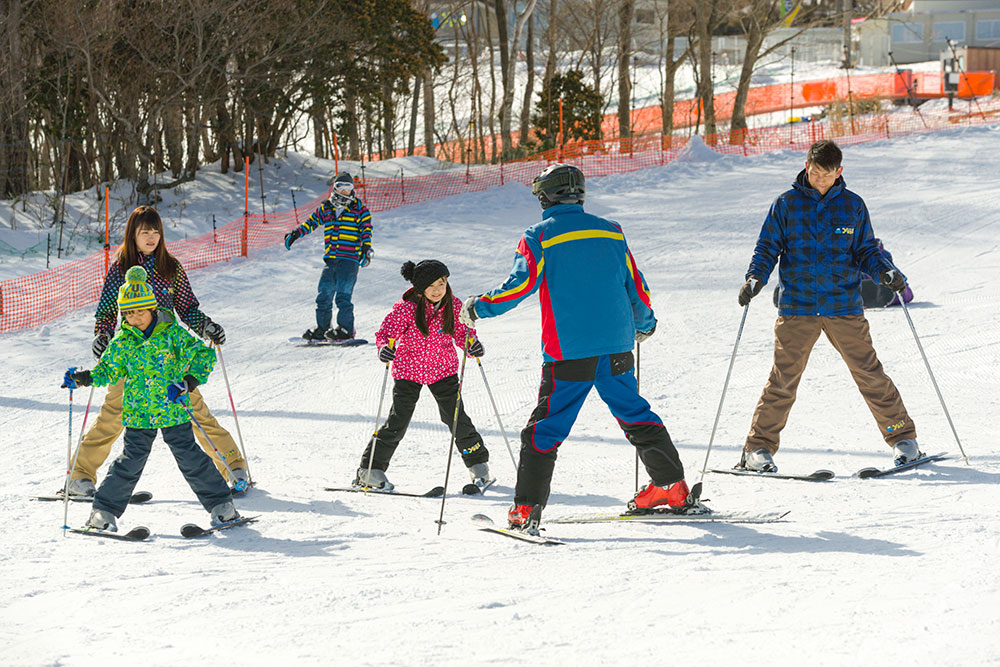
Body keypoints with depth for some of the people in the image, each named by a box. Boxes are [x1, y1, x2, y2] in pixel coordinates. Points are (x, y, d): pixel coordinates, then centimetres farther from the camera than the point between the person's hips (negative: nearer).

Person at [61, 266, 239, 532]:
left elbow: (203, 354, -4)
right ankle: (105, 510, 5)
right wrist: (82, 378, -4)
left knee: (190, 457, 0)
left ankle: (221, 505, 11)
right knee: (131, 460, -5)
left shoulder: (172, 332, -4)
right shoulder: (123, 342, 3)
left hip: (173, 409, -1)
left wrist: (189, 382, -17)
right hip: (138, 414, 1)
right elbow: (108, 370, 13)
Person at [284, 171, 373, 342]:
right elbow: (311, 222, 25)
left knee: (343, 296, -15)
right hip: (330, 260, 5)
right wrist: (295, 234, 15)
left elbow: (366, 230, -5)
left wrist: (366, 249, -19)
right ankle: (322, 329, 12)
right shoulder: (325, 209, 15)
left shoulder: (359, 210, 3)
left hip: (349, 259, -5)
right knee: (324, 296, 4)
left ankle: (346, 329, -12)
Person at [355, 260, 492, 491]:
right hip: (409, 371, -2)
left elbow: (462, 333, 6)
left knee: (456, 418, 2)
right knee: (398, 422, -6)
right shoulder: (406, 308, -17)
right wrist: (385, 348, -35)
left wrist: (472, 345, -15)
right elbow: (386, 332, -14)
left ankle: (478, 466, 20)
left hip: (443, 370, 3)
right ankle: (370, 470, 5)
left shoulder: (453, 305, -6)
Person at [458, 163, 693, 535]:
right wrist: (644, 323, 32)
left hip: (568, 353, -4)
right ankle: (672, 486, 22)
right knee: (634, 414, 19)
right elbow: (636, 286, 14)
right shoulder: (611, 232, 10)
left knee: (546, 427, -1)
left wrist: (477, 308, 2)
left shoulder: (539, 236, -3)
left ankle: (527, 509, -7)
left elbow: (521, 285, -12)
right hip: (616, 347, 4)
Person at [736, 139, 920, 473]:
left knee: (870, 374, 0)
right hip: (797, 307, -1)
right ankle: (758, 448, 3)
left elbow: (866, 251, 14)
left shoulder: (853, 206, 8)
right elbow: (768, 248, 8)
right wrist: (755, 278, -9)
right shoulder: (786, 205, 5)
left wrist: (886, 271, -5)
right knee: (783, 379, -5)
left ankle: (903, 439, 11)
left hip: (845, 307, 1)